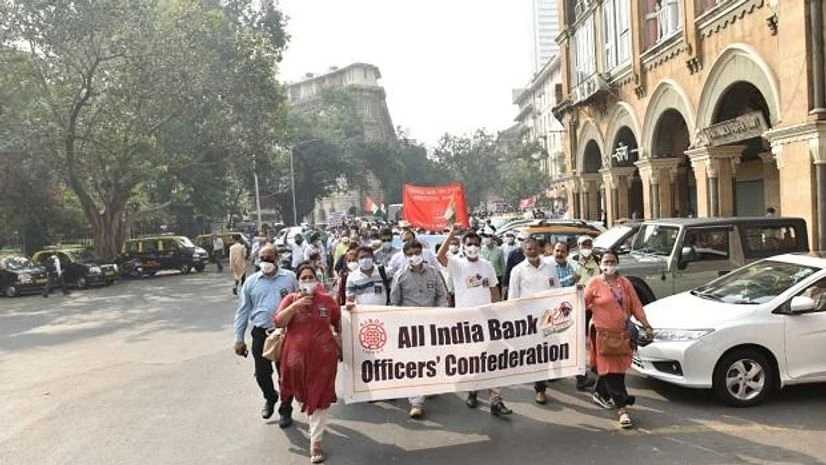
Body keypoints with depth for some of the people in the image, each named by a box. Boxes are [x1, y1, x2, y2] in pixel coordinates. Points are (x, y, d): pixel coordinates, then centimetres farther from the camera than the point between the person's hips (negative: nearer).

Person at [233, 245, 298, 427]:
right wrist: (239, 339, 5)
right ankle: (270, 398, 41)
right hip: (261, 334, 2)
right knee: (262, 374, 9)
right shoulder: (251, 282, 4)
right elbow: (243, 311, 7)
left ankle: (286, 410, 26)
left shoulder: (289, 277, 0)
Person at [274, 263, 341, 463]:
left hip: (323, 356, -1)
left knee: (320, 398, -1)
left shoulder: (327, 299, 2)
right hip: (297, 356, 1)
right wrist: (296, 305, -19)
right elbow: (278, 322, -12)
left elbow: (339, 324, 14)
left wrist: (339, 340, 6)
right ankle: (312, 420, 48)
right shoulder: (290, 299, 1)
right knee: (303, 395, 18)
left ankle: (316, 441, 7)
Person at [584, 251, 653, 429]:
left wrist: (646, 326, 1)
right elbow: (583, 304, -6)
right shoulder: (594, 284, -5)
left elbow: (636, 306, 7)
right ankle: (622, 409, -4)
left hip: (623, 334, 5)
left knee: (618, 369, 13)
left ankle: (600, 395, 34)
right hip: (603, 334, -5)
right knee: (611, 371, -6)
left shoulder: (625, 283, 8)